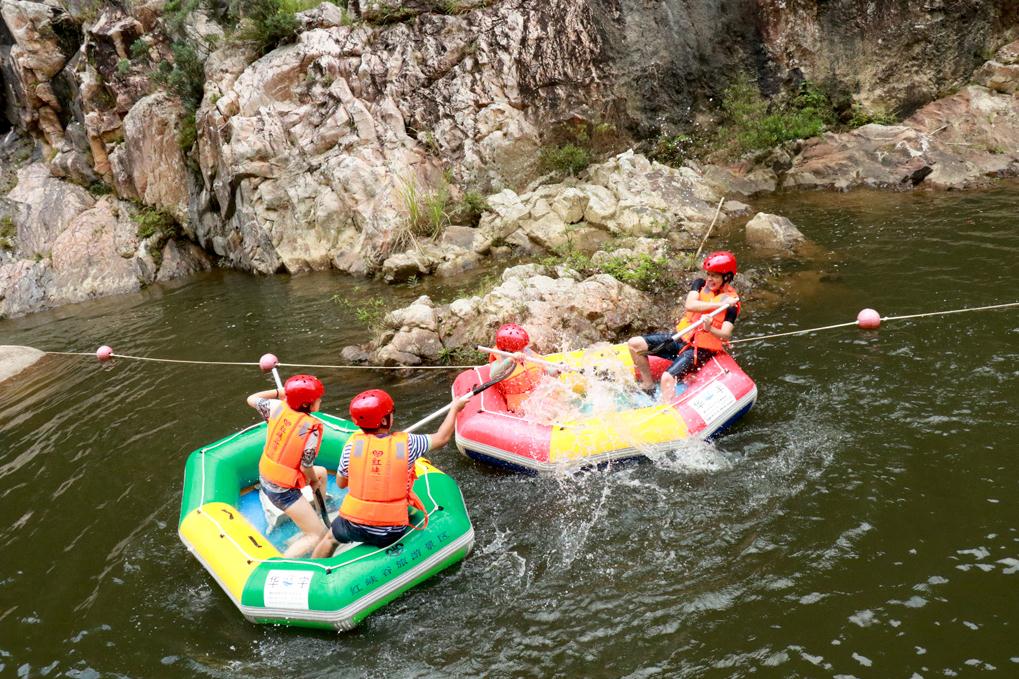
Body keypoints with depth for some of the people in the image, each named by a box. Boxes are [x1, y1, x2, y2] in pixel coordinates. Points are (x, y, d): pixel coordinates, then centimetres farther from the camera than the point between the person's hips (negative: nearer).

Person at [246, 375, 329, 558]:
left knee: (322, 473, 29)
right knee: (317, 535, -5)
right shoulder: (311, 428, -26)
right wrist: (313, 481, 2)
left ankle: (320, 514, 50)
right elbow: (306, 467, -19)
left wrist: (279, 392, 15)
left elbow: (252, 399, 10)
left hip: (265, 477, 8)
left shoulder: (277, 407, -9)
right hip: (283, 491, -8)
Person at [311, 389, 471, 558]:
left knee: (330, 537, 31)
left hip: (354, 525, 1)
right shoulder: (406, 443, -10)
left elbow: (340, 483, 5)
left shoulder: (353, 444, -9)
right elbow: (442, 438, 6)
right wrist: (455, 408, 19)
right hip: (393, 531, -1)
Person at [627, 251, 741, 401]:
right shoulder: (700, 284, 5)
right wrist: (720, 304, -20)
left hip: (700, 350, -6)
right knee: (634, 344, -6)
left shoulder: (731, 301, -7)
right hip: (681, 338, 6)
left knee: (667, 379, -29)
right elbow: (689, 305, -15)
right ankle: (648, 385, 6)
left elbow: (725, 335, -17)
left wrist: (710, 328, -38)